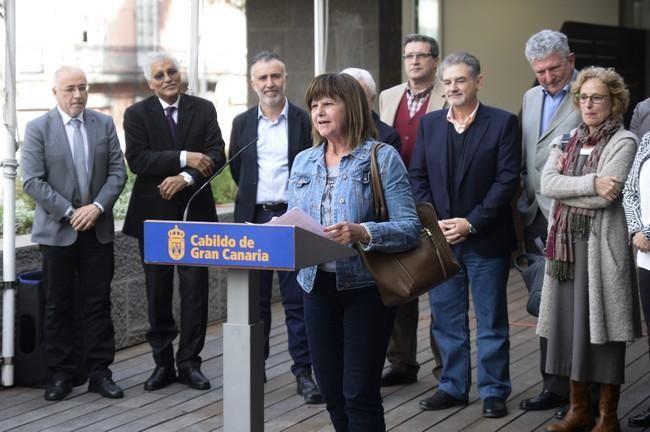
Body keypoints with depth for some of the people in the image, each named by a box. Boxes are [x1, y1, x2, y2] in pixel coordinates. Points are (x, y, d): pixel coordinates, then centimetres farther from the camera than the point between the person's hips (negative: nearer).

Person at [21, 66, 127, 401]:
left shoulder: (104, 124, 6)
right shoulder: (38, 129, -3)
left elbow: (117, 171, 2)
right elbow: (32, 181, -9)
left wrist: (97, 206, -12)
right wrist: (69, 213, -15)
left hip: (98, 228, 2)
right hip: (57, 230, -2)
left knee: (98, 303, 4)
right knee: (58, 305, 5)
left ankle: (99, 372, 11)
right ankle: (59, 374, 12)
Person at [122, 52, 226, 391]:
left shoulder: (203, 110, 6)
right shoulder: (137, 115, 2)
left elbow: (217, 157, -3)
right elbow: (137, 160, -12)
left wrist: (186, 178, -19)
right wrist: (184, 158, -18)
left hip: (195, 211, 0)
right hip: (154, 213, 0)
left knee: (194, 290, 1)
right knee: (158, 292, 5)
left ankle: (189, 363, 9)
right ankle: (163, 362, 14)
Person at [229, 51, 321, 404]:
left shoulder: (305, 121, 0)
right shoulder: (242, 123, 8)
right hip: (253, 219, 3)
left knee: (297, 299, -2)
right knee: (254, 299, 8)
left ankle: (303, 371, 2)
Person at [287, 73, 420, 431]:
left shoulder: (382, 157, -6)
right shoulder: (303, 162, 10)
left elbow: (409, 227, -13)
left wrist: (362, 233, -29)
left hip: (365, 288, -5)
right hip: (317, 286, 5)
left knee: (359, 395, -4)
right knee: (331, 392, 10)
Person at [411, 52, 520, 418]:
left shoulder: (503, 123, -4)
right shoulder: (429, 124, 8)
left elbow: (508, 180, -9)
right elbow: (418, 178, 7)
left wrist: (471, 223, -14)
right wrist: (434, 222, -7)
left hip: (486, 238, -4)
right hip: (440, 237, 4)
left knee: (491, 320, 4)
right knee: (446, 318, 10)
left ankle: (494, 390, 13)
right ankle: (453, 386, 20)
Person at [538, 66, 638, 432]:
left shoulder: (623, 142, -3)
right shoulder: (566, 142, 14)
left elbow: (606, 196, -16)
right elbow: (547, 184, -3)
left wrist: (566, 190, -6)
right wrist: (591, 183, -15)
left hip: (601, 243, -5)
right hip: (565, 241, 5)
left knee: (601, 326, -1)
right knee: (569, 324, 7)